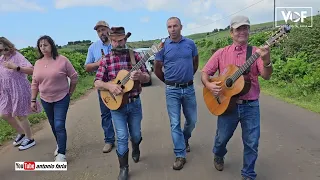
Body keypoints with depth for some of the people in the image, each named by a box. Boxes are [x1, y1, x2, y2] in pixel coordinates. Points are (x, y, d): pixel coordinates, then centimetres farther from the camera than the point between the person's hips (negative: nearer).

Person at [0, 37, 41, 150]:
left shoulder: (17, 56, -14)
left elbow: (32, 70, -24)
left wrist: (15, 67, -30)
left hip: (19, 90, -8)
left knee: (20, 115, 1)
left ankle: (30, 139, 20)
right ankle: (21, 133, 35)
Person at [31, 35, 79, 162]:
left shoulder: (62, 60, -12)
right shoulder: (38, 63, 3)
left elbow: (74, 77, -5)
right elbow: (35, 83, 9)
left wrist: (70, 93, 0)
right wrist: (33, 100, 8)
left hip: (61, 99, -5)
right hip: (45, 100, 5)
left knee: (59, 125, -9)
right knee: (53, 125, 17)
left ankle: (61, 154, 1)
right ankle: (60, 144, 38)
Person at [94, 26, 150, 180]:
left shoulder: (135, 56, -3)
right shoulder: (106, 60, -3)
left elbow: (147, 78, -3)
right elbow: (97, 83, -4)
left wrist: (140, 76, -26)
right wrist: (109, 85, -25)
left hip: (134, 103, 1)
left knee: (136, 134, 16)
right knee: (122, 137, 1)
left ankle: (135, 149, 50)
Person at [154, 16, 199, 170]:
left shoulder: (190, 43, 1)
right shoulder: (163, 46, -5)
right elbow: (157, 69, 2)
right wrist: (168, 82, 9)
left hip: (189, 88, 3)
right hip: (172, 90, -2)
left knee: (192, 120, 13)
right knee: (175, 123, 1)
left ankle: (184, 140, 43)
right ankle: (180, 155, 13)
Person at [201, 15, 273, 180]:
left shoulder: (256, 52, -1)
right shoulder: (221, 53, 1)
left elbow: (266, 76, -13)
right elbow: (204, 72, 2)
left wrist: (266, 61, -34)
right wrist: (209, 85, -19)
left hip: (251, 106, 0)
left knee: (252, 143, 7)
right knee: (222, 138, 16)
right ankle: (218, 155, 49)